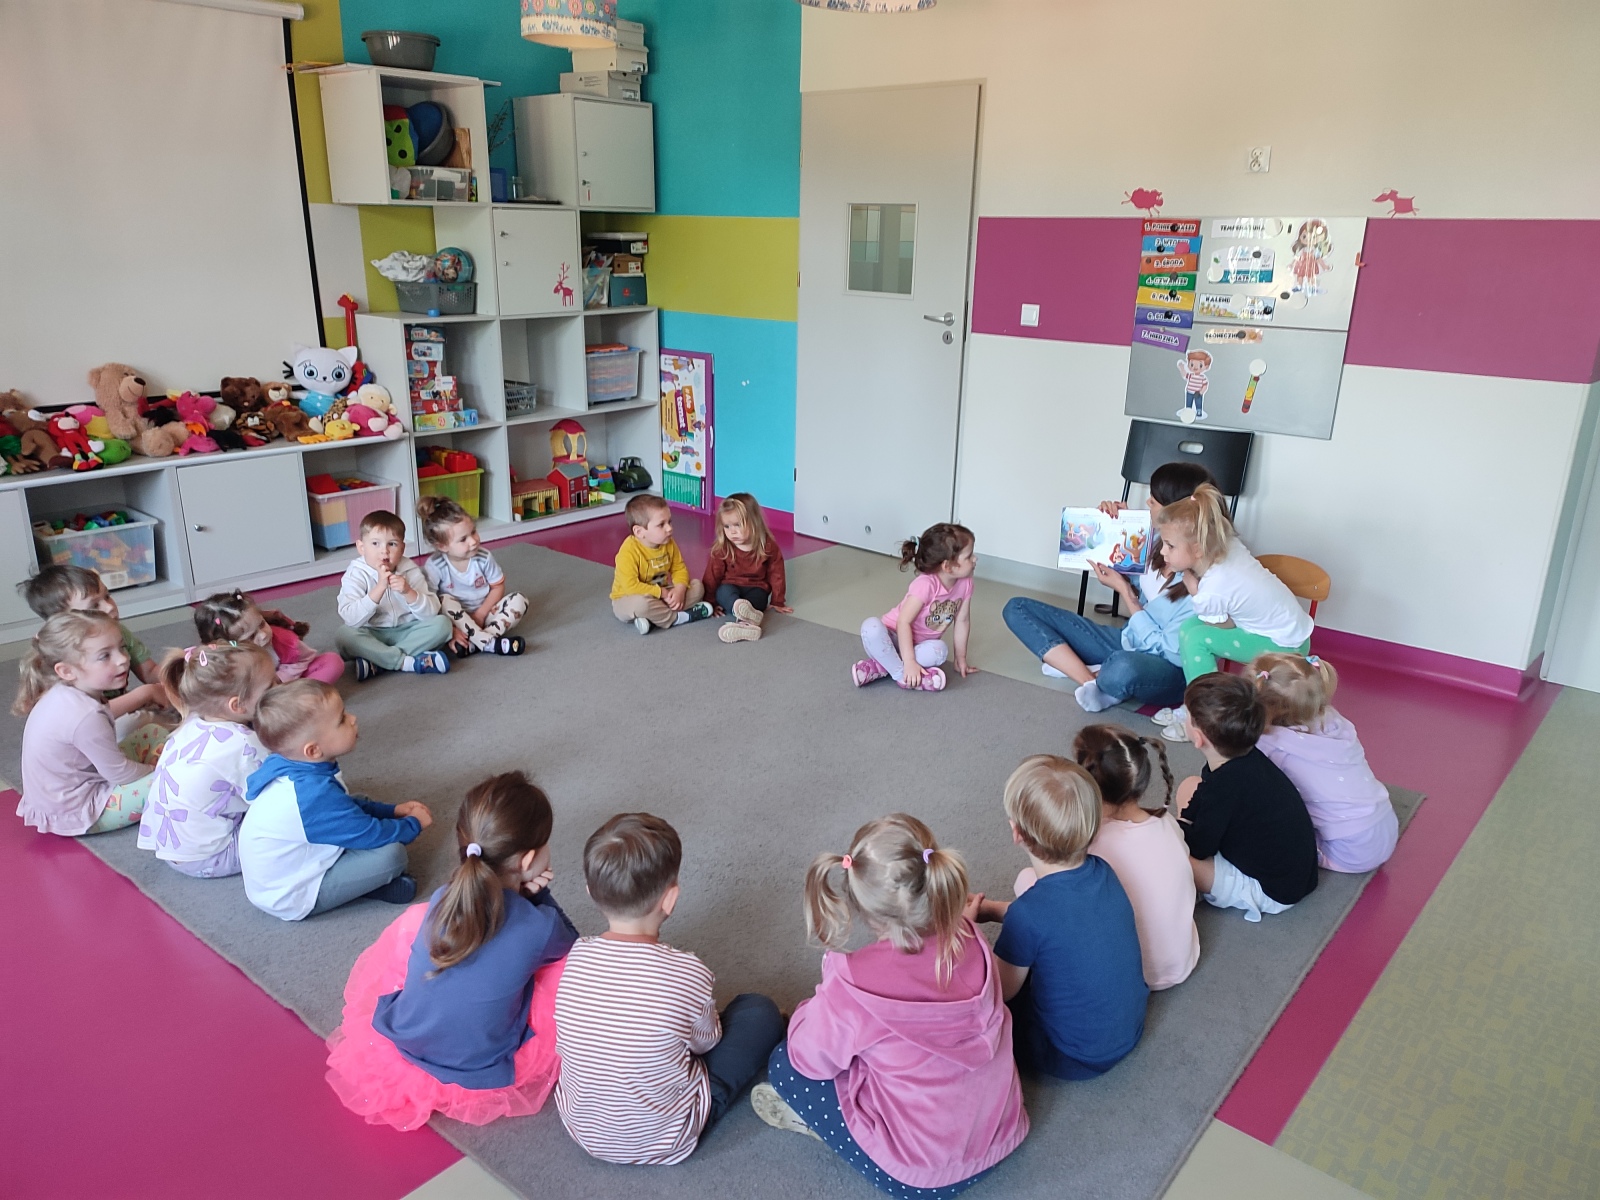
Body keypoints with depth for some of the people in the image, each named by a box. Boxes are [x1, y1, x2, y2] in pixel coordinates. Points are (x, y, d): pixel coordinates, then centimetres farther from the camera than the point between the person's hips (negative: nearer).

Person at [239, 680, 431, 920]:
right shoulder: (315, 794, -34)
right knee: (391, 853, -22)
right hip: (291, 898, -10)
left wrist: (392, 811, 11)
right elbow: (371, 835, -22)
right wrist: (413, 824, -4)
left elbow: (344, 806, 14)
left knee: (359, 806, 17)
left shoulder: (291, 770, -5)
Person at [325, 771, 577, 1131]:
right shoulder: (539, 927, -21)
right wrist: (539, 896, 4)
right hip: (484, 1077, -3)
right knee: (570, 965, 6)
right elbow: (571, 944, 2)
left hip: (401, 1049, 3)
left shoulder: (439, 902, -11)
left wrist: (524, 894, -4)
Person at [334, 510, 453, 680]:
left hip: (407, 631, 2)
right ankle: (408, 662, -28)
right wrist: (379, 588, -33)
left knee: (442, 623, -21)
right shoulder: (355, 575, -11)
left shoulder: (410, 570, -5)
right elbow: (351, 618, -25)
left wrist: (408, 592, -28)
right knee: (344, 634, -30)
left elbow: (431, 612, -11)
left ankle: (377, 662, -26)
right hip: (372, 636, -2)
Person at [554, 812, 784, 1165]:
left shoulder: (575, 958, -17)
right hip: (664, 1142, -4)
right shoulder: (688, 974, -27)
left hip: (581, 1128, 5)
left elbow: (562, 1045, 1)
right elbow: (704, 1043, -6)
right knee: (761, 1012, 5)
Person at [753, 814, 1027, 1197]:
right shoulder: (972, 943, -17)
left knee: (785, 1063, 8)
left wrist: (810, 1012, 8)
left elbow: (812, 1059, -10)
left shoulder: (855, 983, -31)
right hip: (1000, 1137, 6)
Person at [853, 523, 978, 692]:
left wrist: (961, 658, 4)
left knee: (939, 650, -31)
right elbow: (903, 621, -30)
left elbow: (962, 621, 1)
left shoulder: (965, 584, -11)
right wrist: (909, 662, -35)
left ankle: (877, 667, -25)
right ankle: (903, 675, -30)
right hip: (895, 637, -5)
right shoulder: (926, 584, -29)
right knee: (871, 626, -36)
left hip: (920, 645, 5)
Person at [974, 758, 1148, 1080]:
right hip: (1130, 1031, 6)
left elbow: (1003, 991, -12)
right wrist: (993, 909, 11)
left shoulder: (1027, 914, -30)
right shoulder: (1102, 871, -12)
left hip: (1076, 1060, -6)